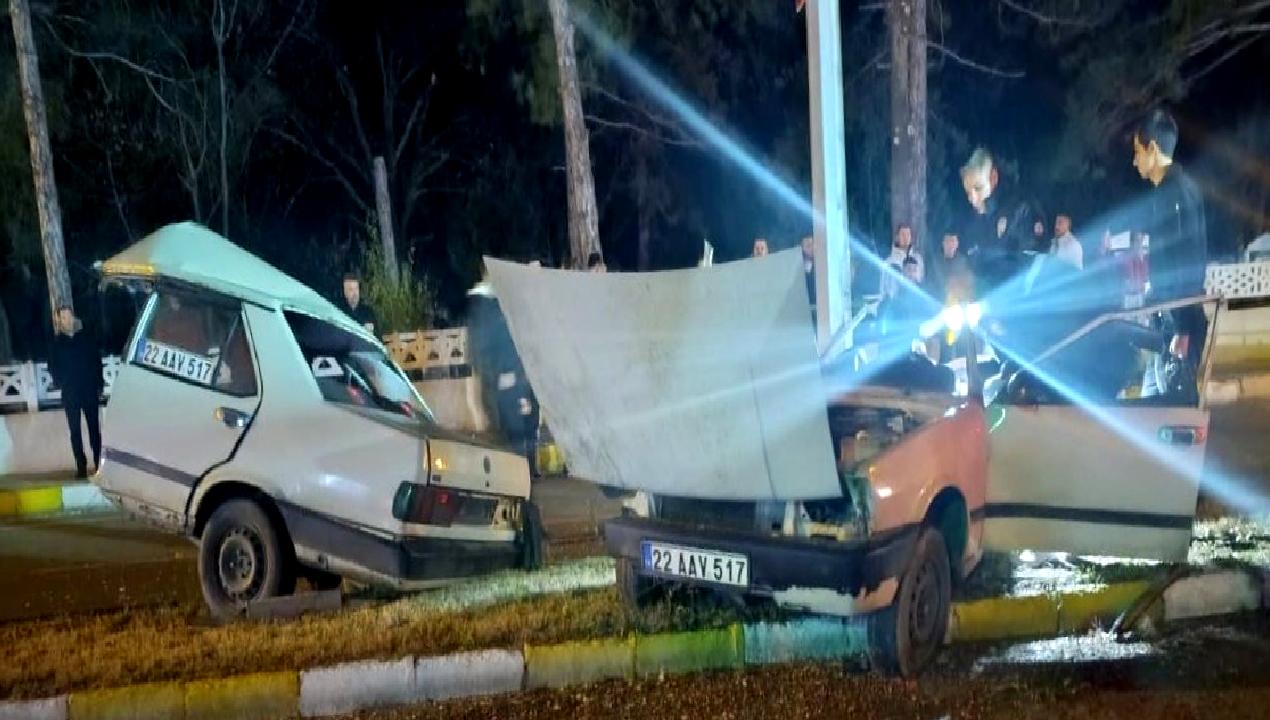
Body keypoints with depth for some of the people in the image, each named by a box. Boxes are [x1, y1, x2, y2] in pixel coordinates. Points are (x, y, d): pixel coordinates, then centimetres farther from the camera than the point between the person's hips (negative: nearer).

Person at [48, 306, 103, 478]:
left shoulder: (86, 337, 3)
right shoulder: (56, 342, 4)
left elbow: (97, 361, 3)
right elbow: (53, 366, 7)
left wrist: (99, 385, -1)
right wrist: (61, 382, -6)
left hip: (89, 390, 0)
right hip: (69, 393, 0)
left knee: (94, 428, 4)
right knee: (75, 430, 2)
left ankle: (99, 463, 10)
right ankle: (81, 466, 5)